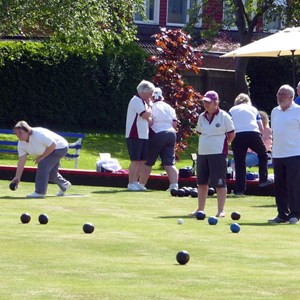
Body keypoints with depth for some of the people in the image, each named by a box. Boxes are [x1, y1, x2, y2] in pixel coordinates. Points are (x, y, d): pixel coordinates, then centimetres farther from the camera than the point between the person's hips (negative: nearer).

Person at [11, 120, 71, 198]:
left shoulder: (39, 134, -34)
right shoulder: (21, 144, -10)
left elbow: (53, 145, -32)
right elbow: (21, 161, -12)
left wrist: (41, 157, -26)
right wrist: (17, 177, -19)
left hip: (60, 147, -9)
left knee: (43, 164, -25)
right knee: (50, 173, 17)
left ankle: (40, 192, -20)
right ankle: (64, 185, 47)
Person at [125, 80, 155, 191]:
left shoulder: (142, 102, 19)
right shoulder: (136, 101, -12)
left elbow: (148, 118, 22)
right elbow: (146, 115, -20)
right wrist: (149, 106, -4)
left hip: (143, 136, 10)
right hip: (135, 136, -10)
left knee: (142, 160, 10)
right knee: (135, 160, -8)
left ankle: (135, 182, 16)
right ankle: (131, 184, -5)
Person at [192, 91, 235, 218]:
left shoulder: (224, 116, -6)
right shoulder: (202, 117, 10)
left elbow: (231, 135, 0)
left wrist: (221, 144, 6)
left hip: (218, 154, -6)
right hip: (202, 153, 6)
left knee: (219, 183, -4)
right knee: (202, 182, 10)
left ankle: (221, 210, -1)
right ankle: (200, 209, 18)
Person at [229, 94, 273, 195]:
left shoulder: (232, 110, 20)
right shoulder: (253, 109, 22)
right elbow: (261, 128, 18)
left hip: (237, 136, 0)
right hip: (253, 133, 0)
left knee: (239, 162, 5)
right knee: (263, 155, 22)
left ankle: (240, 189, 3)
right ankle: (263, 180, 19)